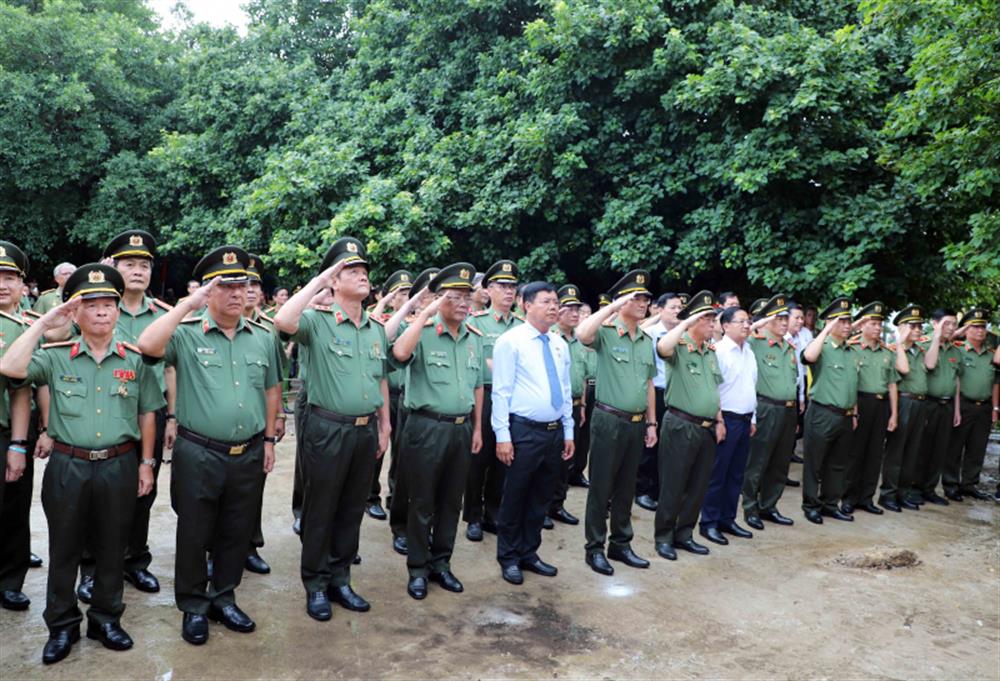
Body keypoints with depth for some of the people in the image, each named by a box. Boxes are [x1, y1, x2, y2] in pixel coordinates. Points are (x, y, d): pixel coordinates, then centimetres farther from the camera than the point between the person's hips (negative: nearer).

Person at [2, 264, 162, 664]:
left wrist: (146, 462, 5)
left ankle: (106, 619, 29)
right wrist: (43, 323, -15)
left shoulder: (135, 359, 1)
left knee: (112, 548, 12)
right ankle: (62, 625, 28)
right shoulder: (56, 356, -1)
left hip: (119, 466, 1)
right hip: (67, 466, 0)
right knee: (64, 549, 12)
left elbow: (147, 413, 7)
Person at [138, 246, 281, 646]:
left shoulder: (263, 338, 5)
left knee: (236, 533, 16)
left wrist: (269, 439, 11)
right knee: (194, 534, 11)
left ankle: (224, 598, 34)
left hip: (249, 455, 4)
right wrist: (189, 305, -25)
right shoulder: (187, 334, -7)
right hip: (198, 455, -3)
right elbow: (147, 345, -27)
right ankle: (193, 607, 29)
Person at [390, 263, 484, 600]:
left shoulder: (475, 338, 8)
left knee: (451, 501, 15)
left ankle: (441, 563, 30)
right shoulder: (423, 333, -9)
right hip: (427, 428, -5)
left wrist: (477, 428, 14)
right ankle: (418, 569, 21)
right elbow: (399, 353, -31)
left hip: (462, 428, 6)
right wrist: (425, 314, -25)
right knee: (422, 503, 6)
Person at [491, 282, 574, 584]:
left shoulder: (560, 344, 11)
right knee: (515, 498, 6)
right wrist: (502, 435, -15)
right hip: (524, 431, -6)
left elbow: (566, 390, 15)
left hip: (555, 432, 6)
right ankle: (509, 558, 22)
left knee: (541, 499, 15)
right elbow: (501, 392, -11)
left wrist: (568, 432, 13)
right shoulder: (510, 341, -8)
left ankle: (529, 554, 30)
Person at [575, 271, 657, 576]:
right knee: (601, 488, 3)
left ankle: (621, 544, 27)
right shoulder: (606, 333, -8)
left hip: (636, 423, 6)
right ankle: (595, 548, 15)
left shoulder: (647, 341, 12)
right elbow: (582, 334, -33)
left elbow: (649, 384, 17)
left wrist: (651, 422, 14)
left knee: (626, 488, 15)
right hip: (609, 421, -6)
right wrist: (614, 306, -26)